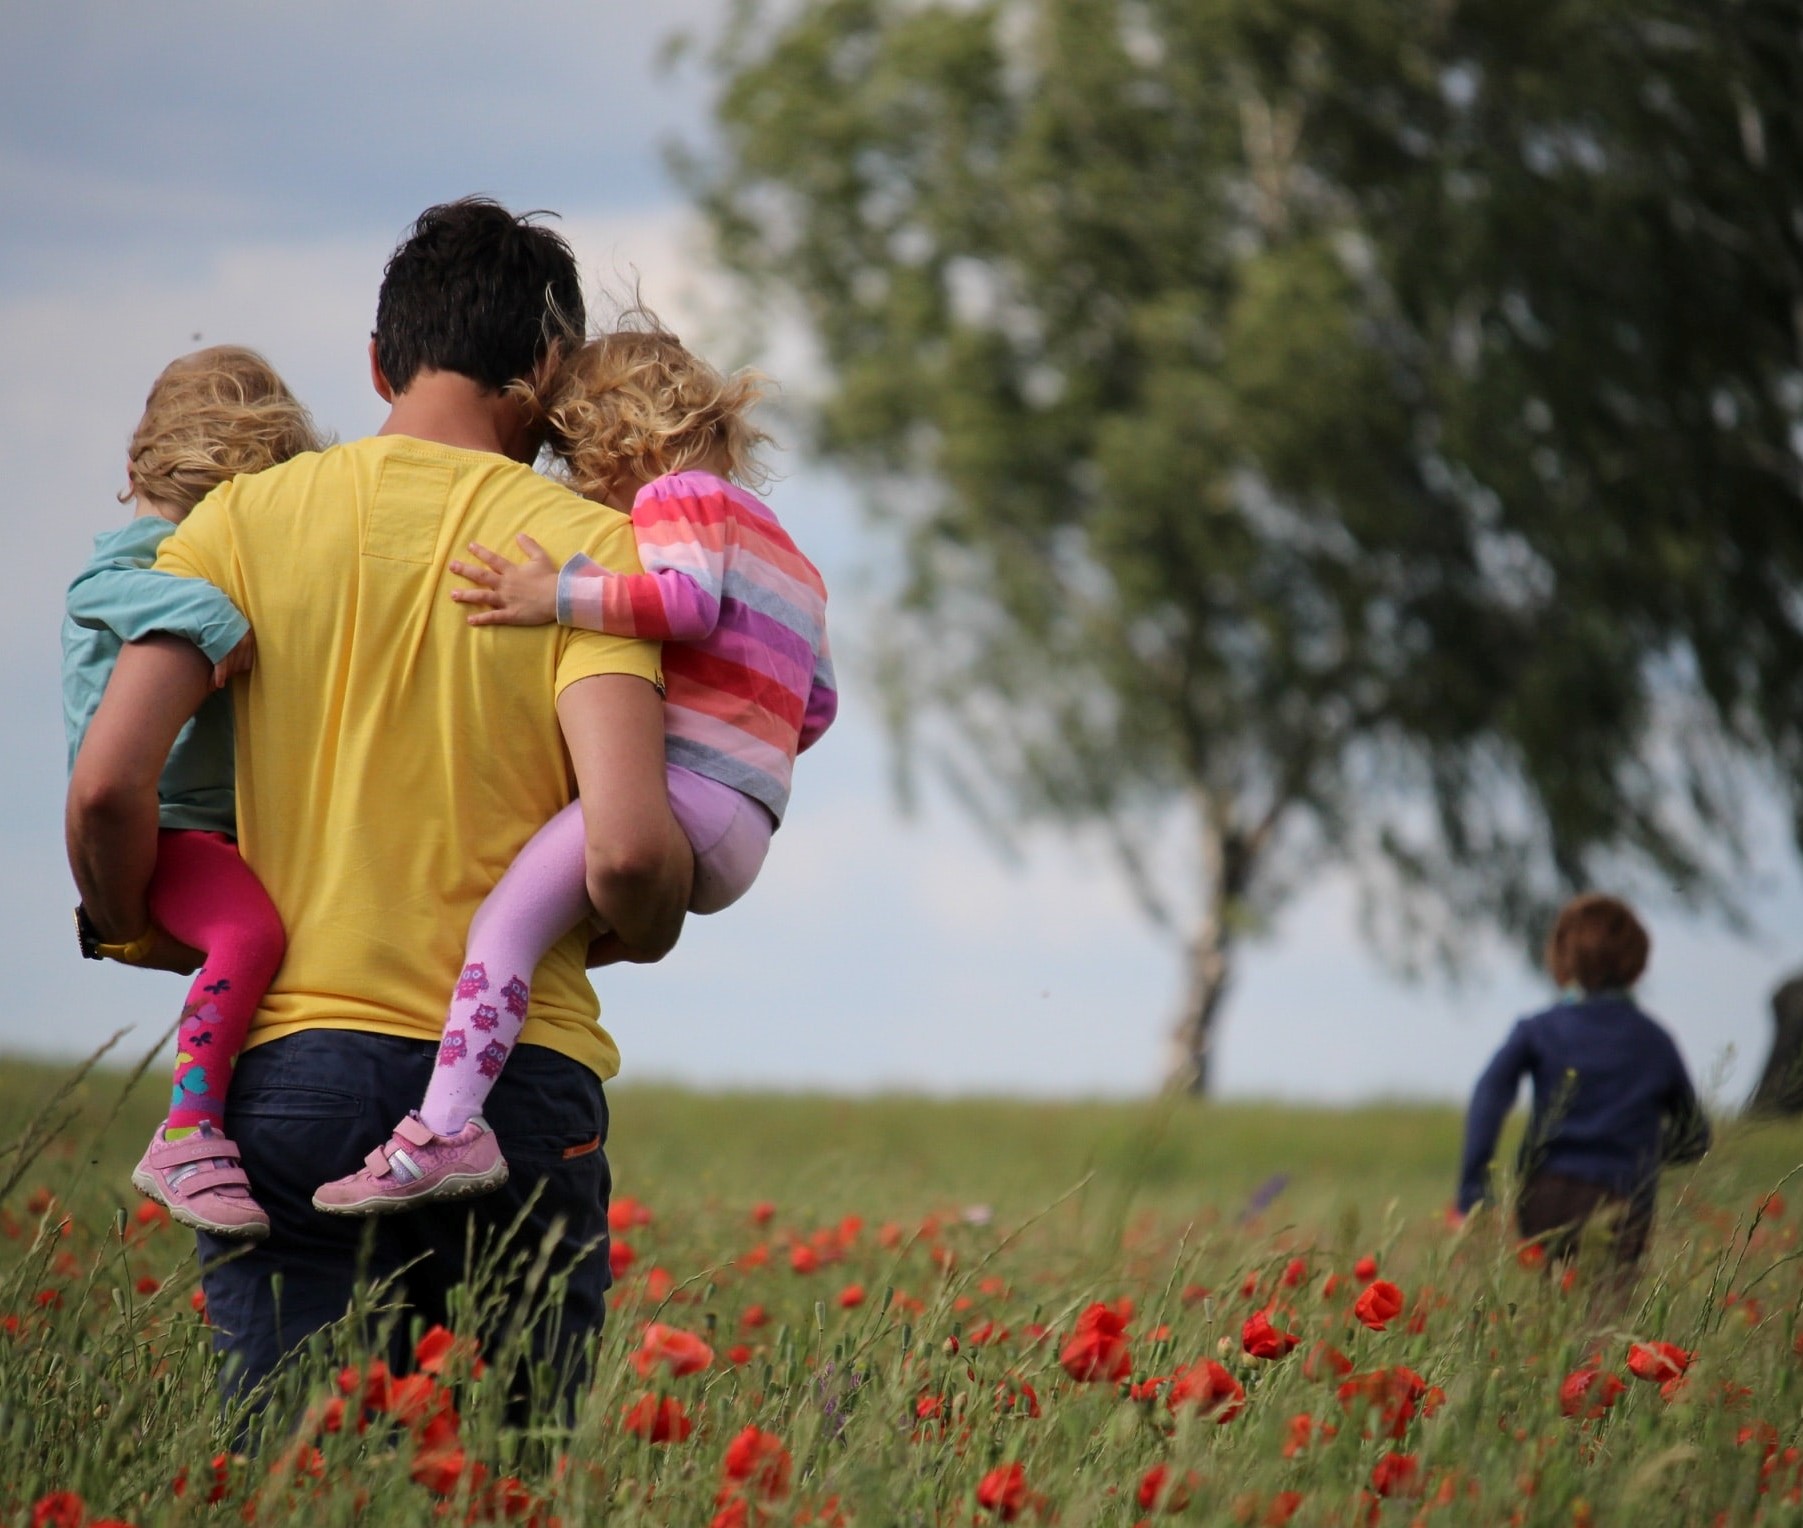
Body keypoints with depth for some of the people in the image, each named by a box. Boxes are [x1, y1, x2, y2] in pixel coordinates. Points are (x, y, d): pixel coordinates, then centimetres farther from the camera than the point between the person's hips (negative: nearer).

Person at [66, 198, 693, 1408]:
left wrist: (137, 931, 14)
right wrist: (649, 932, 9)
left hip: (290, 1068, 1)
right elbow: (625, 850, -13)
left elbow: (109, 784, -6)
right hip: (518, 1080, -1)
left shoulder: (249, 518, 4)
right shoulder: (588, 546, -1)